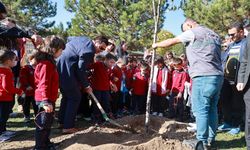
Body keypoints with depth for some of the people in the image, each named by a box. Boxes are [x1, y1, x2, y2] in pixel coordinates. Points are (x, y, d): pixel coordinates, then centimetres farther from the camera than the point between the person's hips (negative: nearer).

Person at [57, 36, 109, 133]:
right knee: (75, 97, -1)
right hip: (67, 73, -10)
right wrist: (86, 85, -7)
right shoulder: (89, 51, -19)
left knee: (66, 95, 21)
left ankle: (62, 121, 30)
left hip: (59, 68, 10)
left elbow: (69, 38, 28)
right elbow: (80, 70, -18)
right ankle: (68, 127, 2)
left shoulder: (84, 39, 10)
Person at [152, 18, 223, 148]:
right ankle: (211, 138, 18)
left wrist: (157, 45, 20)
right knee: (212, 108, 12)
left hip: (203, 76, -9)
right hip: (217, 76, 9)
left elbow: (172, 41, 4)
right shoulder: (213, 35, 24)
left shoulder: (194, 32, 0)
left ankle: (202, 141, -1)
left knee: (200, 109, -5)